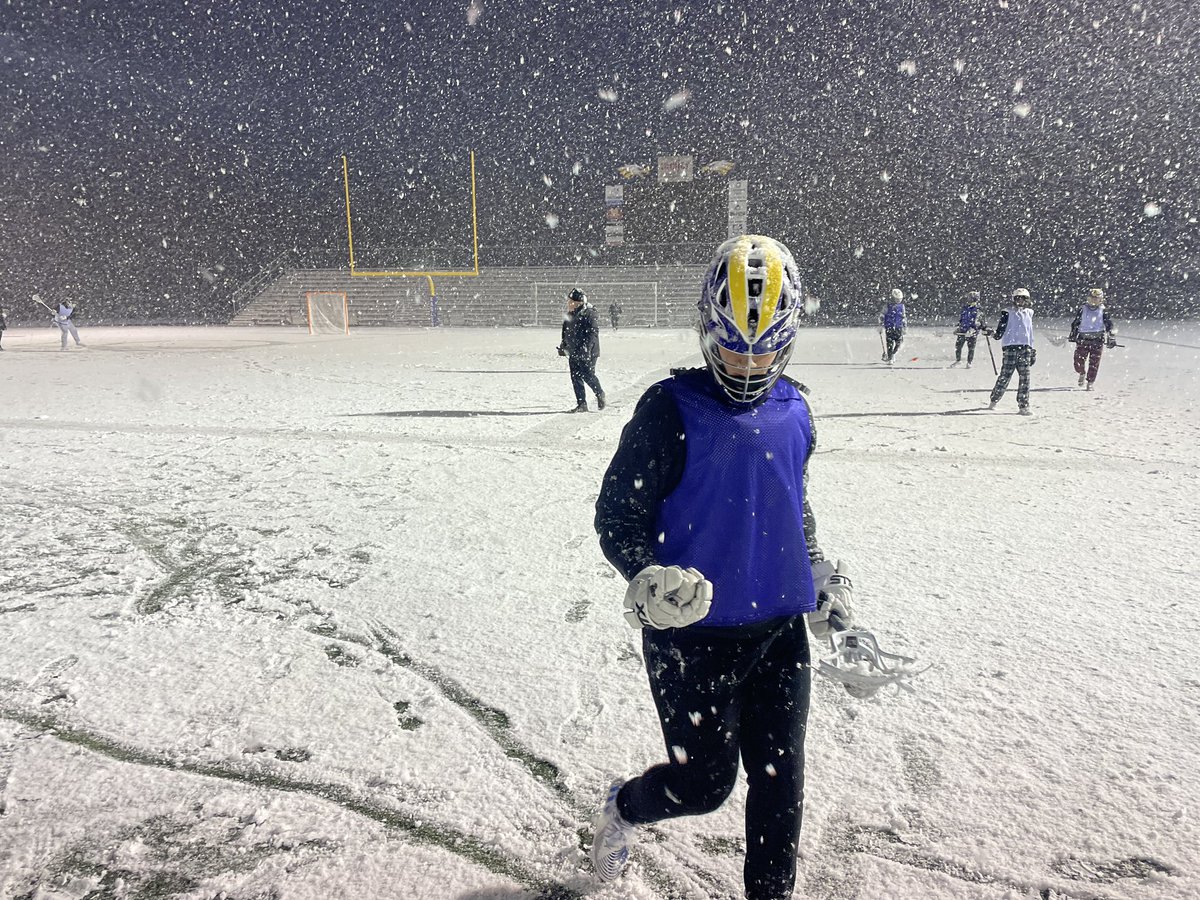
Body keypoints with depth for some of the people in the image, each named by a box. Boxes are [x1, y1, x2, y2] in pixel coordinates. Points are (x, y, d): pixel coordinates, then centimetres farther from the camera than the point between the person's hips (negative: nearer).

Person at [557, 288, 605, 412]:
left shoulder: (589, 314, -14)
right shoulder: (569, 315, 11)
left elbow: (593, 332, -19)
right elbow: (566, 333, 23)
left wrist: (586, 348, -26)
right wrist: (563, 346, 18)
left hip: (588, 353, -8)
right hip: (573, 353, 8)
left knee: (588, 376, -7)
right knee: (576, 378, 5)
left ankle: (600, 394, 21)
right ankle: (582, 404, 11)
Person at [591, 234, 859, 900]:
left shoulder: (794, 411, 4)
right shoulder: (672, 408, -14)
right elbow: (617, 512, -11)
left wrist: (819, 573, 17)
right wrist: (648, 576, -26)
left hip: (780, 628, 5)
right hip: (692, 629, -5)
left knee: (780, 779, 13)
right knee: (704, 782, 9)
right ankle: (622, 808, 42)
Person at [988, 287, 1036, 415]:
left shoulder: (1029, 313, 19)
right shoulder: (1008, 313, 2)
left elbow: (1030, 332, 25)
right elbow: (1001, 327, -3)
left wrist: (1032, 349, 24)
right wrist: (996, 335, -22)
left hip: (1025, 348, 5)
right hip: (1010, 347, -5)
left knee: (1025, 378, 0)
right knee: (1005, 375, -5)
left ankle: (1023, 406, 3)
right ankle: (994, 400, 10)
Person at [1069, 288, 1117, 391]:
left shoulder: (1103, 312, 2)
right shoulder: (1083, 310, 6)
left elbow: (1109, 326, 2)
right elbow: (1075, 323, 14)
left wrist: (1111, 339, -6)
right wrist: (1073, 336, 10)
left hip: (1097, 341, -1)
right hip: (1083, 340, 1)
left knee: (1094, 364, -2)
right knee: (1078, 362, -2)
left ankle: (1090, 383, 8)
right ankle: (1082, 374, 30)